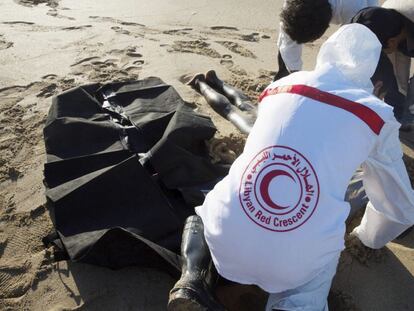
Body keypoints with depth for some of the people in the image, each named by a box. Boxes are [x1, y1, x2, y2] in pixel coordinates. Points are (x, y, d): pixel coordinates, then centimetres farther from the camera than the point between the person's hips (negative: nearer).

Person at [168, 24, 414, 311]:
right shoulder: (376, 115, 7)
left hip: (224, 238, 4)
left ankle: (193, 281, 8)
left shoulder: (279, 86, 12)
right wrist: (371, 237, 40)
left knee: (200, 215, 34)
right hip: (297, 261, -3)